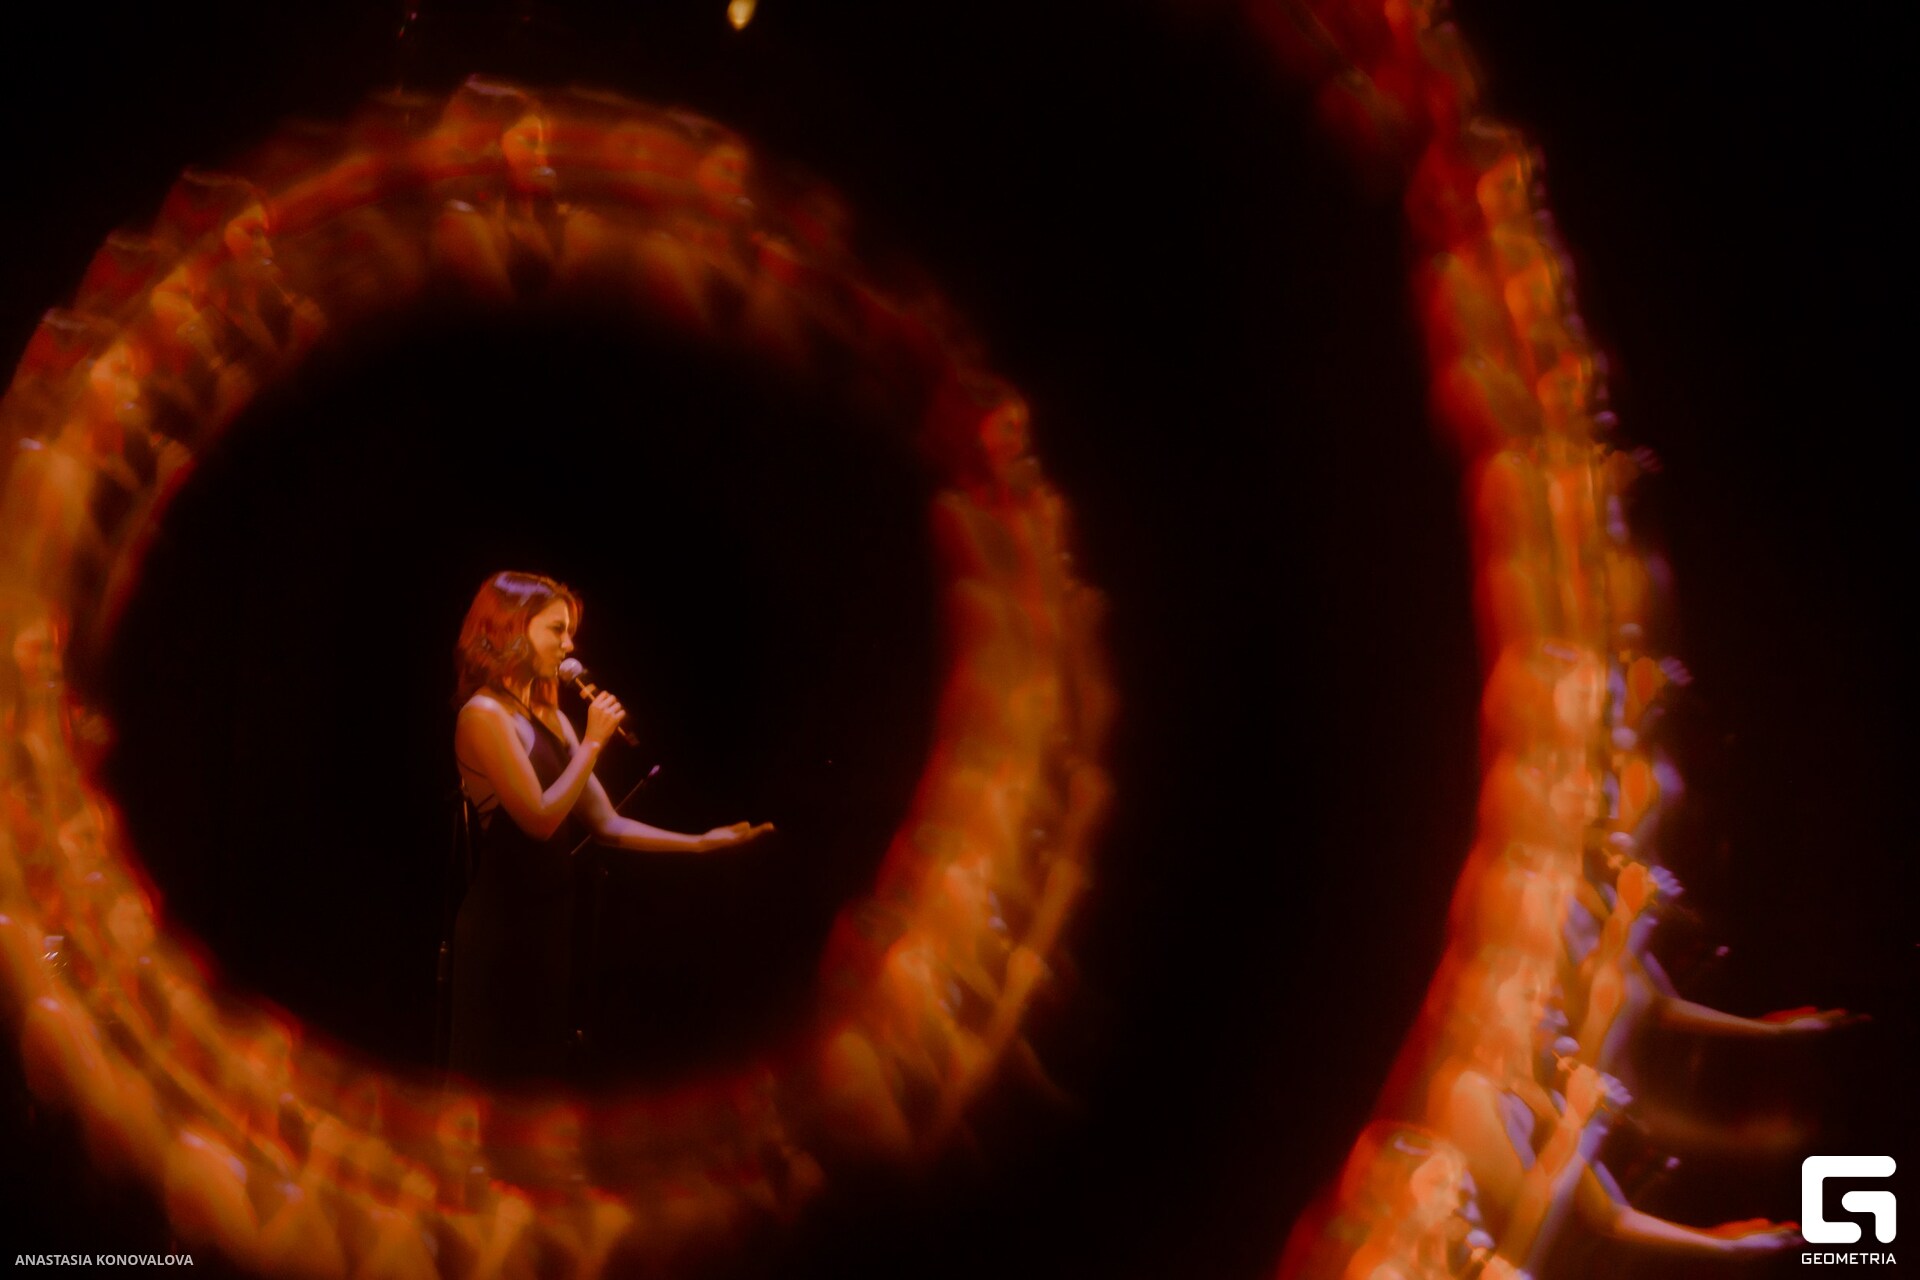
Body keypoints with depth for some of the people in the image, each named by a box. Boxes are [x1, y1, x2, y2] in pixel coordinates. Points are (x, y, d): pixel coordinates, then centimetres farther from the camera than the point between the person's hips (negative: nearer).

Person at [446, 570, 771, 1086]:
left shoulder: (550, 716, 14)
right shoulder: (484, 714, -12)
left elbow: (606, 824, 11)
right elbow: (539, 819, -19)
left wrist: (699, 843, 4)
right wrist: (593, 740, -13)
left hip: (548, 918, 9)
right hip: (503, 927, -9)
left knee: (542, 1072, 14)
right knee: (500, 1080, -4)